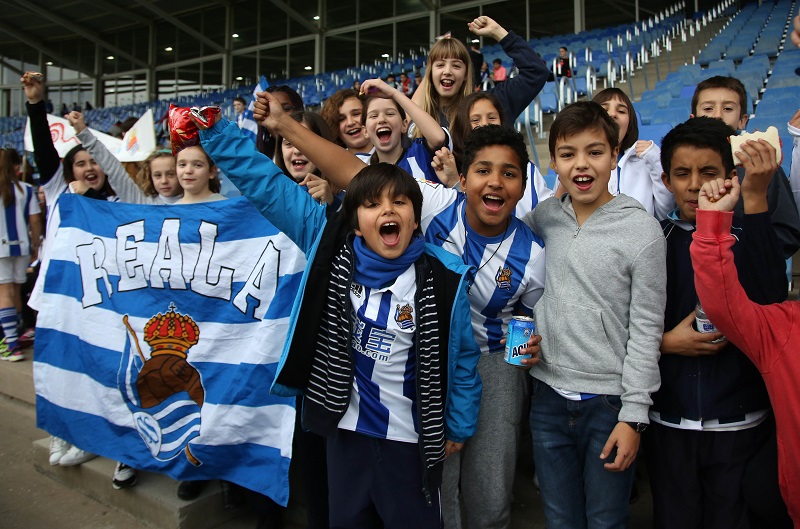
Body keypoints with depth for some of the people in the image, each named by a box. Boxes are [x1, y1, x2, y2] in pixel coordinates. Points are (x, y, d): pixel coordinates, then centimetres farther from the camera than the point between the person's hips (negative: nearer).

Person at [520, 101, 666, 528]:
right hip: (548, 396, 4)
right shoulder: (545, 216, 1)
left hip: (609, 402, -3)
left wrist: (634, 415, -9)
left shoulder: (641, 228, -9)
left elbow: (646, 330, -9)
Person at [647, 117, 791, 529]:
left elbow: (771, 295, -23)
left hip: (738, 420, -1)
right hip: (669, 419, 1)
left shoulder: (749, 234, -2)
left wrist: (755, 198, -26)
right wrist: (665, 342, -15)